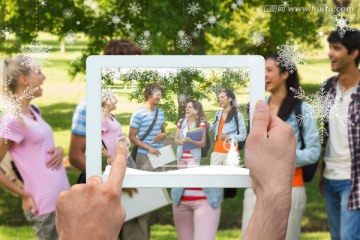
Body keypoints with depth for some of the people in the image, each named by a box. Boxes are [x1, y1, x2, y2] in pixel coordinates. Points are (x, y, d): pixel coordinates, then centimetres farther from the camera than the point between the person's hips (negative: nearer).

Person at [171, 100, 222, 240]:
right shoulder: (181, 122, 10)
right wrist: (182, 141, -9)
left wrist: (191, 141, -18)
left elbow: (202, 143, -3)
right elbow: (175, 139, 11)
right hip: (181, 156, 5)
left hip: (193, 157, -5)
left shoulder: (201, 123, -3)